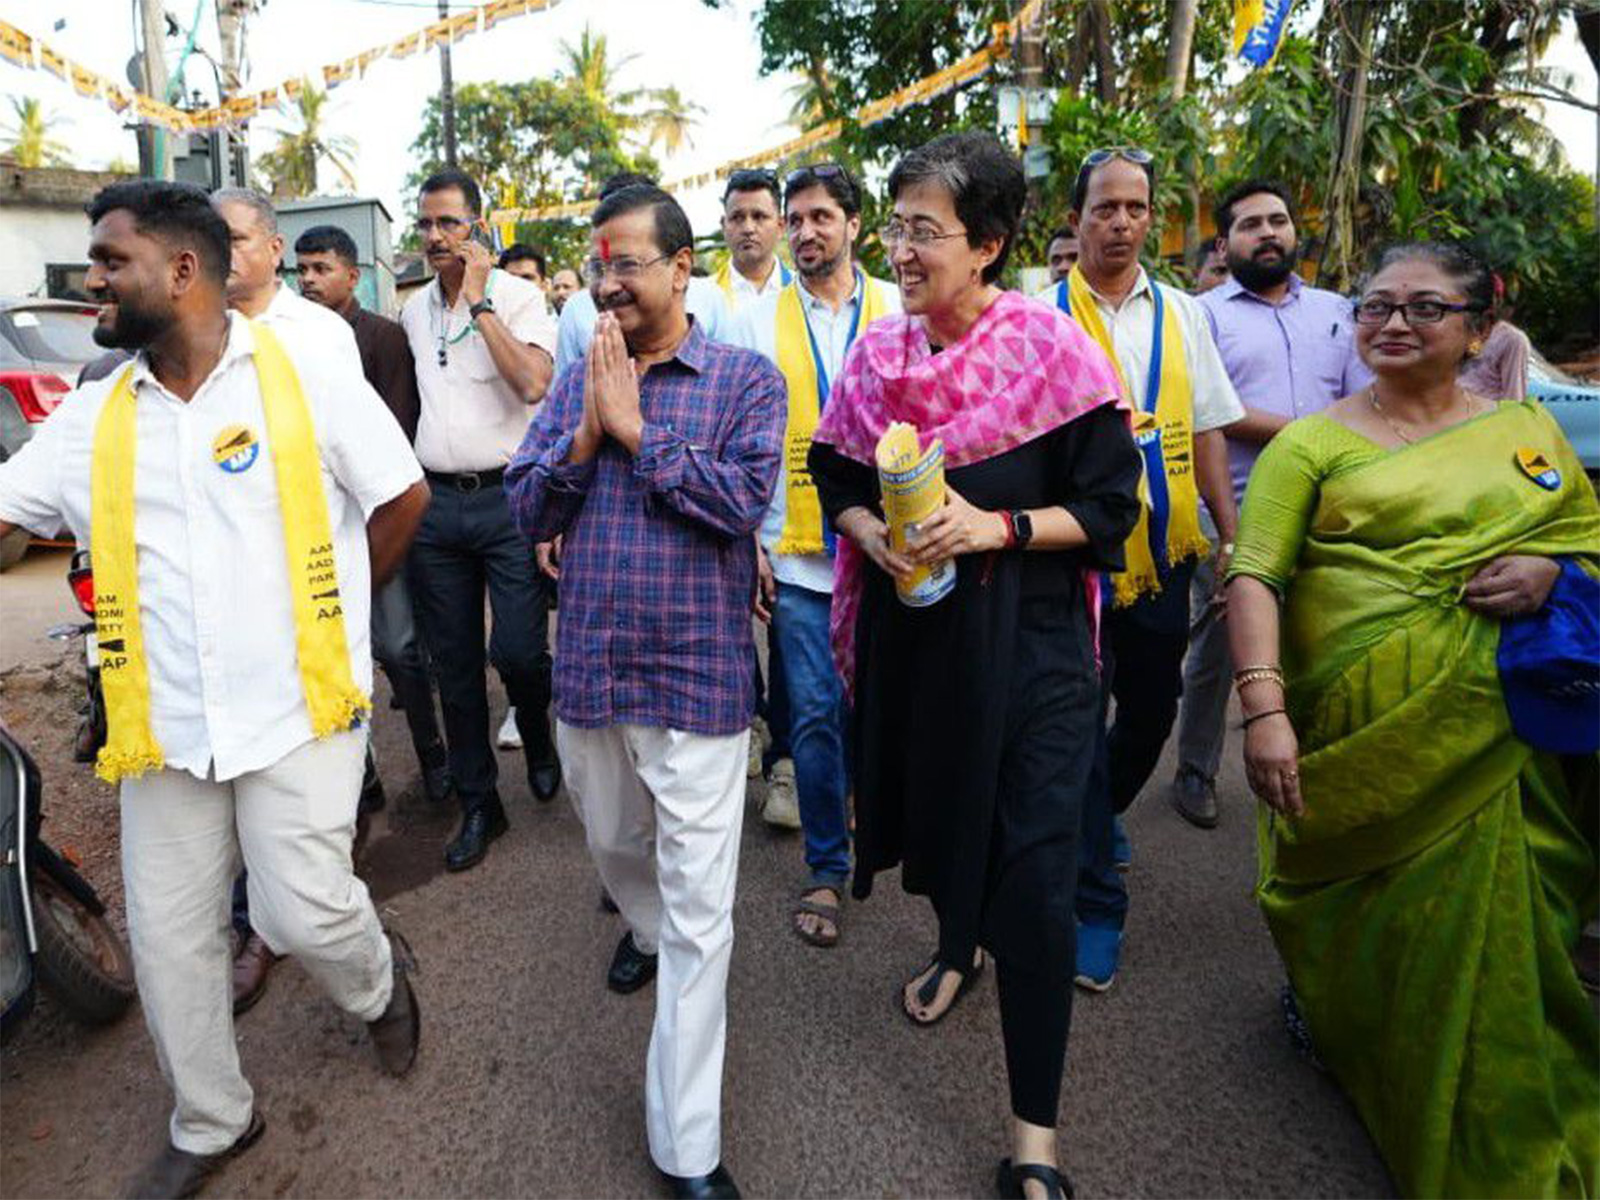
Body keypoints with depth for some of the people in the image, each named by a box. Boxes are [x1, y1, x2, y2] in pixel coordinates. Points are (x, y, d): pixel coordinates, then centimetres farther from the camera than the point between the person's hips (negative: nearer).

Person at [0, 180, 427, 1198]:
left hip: (297, 708, -4)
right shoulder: (90, 419, 6)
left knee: (303, 913, -5)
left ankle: (379, 981, 33)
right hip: (165, 724, 5)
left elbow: (404, 496, -1)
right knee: (169, 939, 13)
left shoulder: (306, 375, -6)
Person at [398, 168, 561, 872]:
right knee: (454, 664, 7)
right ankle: (478, 805, 21)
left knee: (518, 650, -10)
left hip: (507, 497, -5)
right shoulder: (413, 310, 15)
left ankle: (539, 743, 25)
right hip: (435, 501, 5)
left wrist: (478, 301, -13)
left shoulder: (518, 296, -2)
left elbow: (533, 383, -19)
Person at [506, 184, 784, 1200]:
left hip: (699, 678, -4)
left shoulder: (745, 378, -3)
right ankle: (645, 931, 61)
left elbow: (745, 500, -17)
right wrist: (587, 431, -12)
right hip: (590, 670, 5)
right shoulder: (579, 380, 8)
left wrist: (636, 429, -14)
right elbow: (528, 512, 3)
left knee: (699, 913, 1)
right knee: (615, 844, 26)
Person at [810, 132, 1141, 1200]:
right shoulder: (878, 352, 2)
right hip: (911, 621, 5)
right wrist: (872, 531, -9)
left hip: (1027, 635, -4)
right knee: (933, 796, 20)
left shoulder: (1051, 347, -10)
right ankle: (958, 946, 54)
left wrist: (997, 527, -21)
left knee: (1032, 865, -4)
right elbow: (836, 474, 11)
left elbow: (1110, 505, -8)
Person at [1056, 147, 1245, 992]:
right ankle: (1096, 900, 14)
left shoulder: (1180, 314, 10)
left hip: (1163, 548, 5)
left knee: (1152, 708, 15)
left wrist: (1234, 539, 6)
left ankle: (1100, 814, 46)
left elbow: (1206, 432, 11)